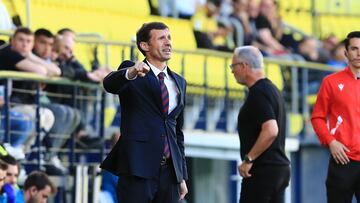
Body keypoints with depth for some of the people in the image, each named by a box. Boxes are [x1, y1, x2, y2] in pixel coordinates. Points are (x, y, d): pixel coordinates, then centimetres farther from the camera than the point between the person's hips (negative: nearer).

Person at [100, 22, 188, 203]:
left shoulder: (179, 82, 19)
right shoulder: (129, 70, 2)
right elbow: (109, 84, -21)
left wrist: (182, 176, 18)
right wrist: (131, 73, -43)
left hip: (170, 170, 6)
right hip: (138, 167, -6)